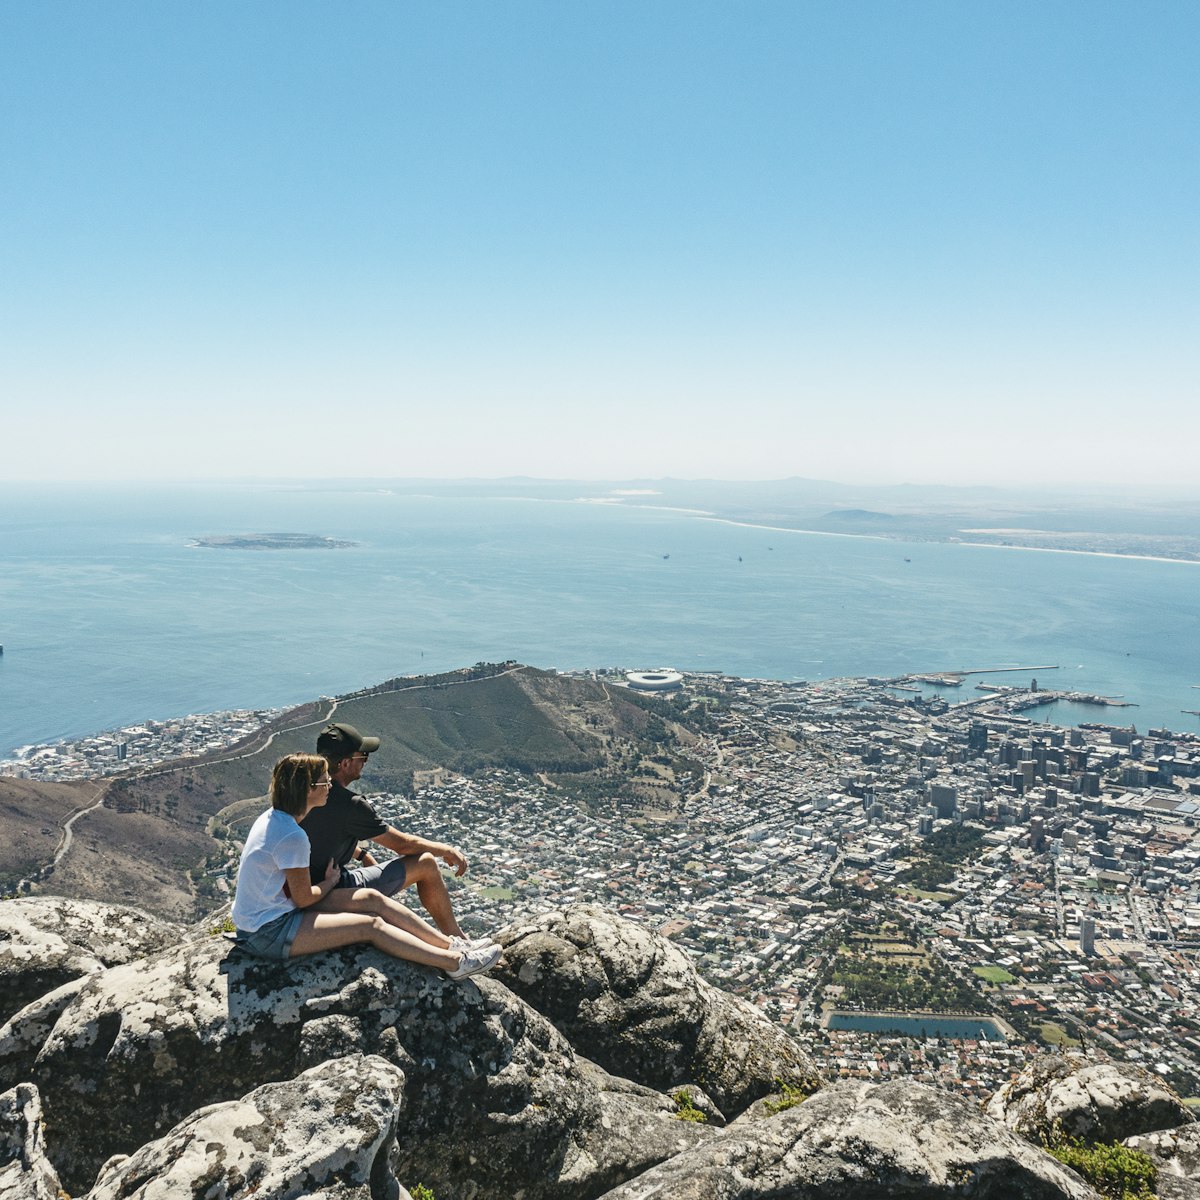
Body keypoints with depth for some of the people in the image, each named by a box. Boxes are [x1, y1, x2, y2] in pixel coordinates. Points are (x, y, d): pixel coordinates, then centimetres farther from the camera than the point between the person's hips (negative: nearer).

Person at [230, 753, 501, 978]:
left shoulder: (273, 817, 4)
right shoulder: (293, 836, -26)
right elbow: (303, 898, -17)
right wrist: (331, 881, 3)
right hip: (267, 933, -9)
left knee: (371, 898, 1)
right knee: (371, 925, -12)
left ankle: (451, 945, 1)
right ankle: (455, 963, -8)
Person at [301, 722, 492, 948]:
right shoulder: (350, 805, -25)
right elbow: (401, 843, -13)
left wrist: (363, 855, 15)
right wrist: (447, 850, 0)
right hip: (334, 892, -9)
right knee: (426, 863, -2)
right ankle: (459, 943, 16)